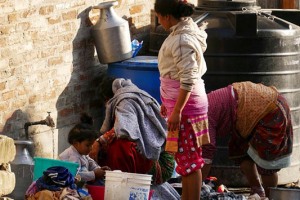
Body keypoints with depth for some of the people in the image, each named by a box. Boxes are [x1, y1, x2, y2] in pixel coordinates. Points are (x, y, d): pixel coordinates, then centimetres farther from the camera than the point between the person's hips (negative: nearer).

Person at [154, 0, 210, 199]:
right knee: (186, 158, 17)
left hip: (185, 104, -10)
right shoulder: (186, 31, 10)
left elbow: (188, 79, -24)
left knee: (189, 159, -6)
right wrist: (168, 102, 24)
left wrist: (177, 111, -22)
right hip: (186, 103, 10)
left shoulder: (182, 40, -21)